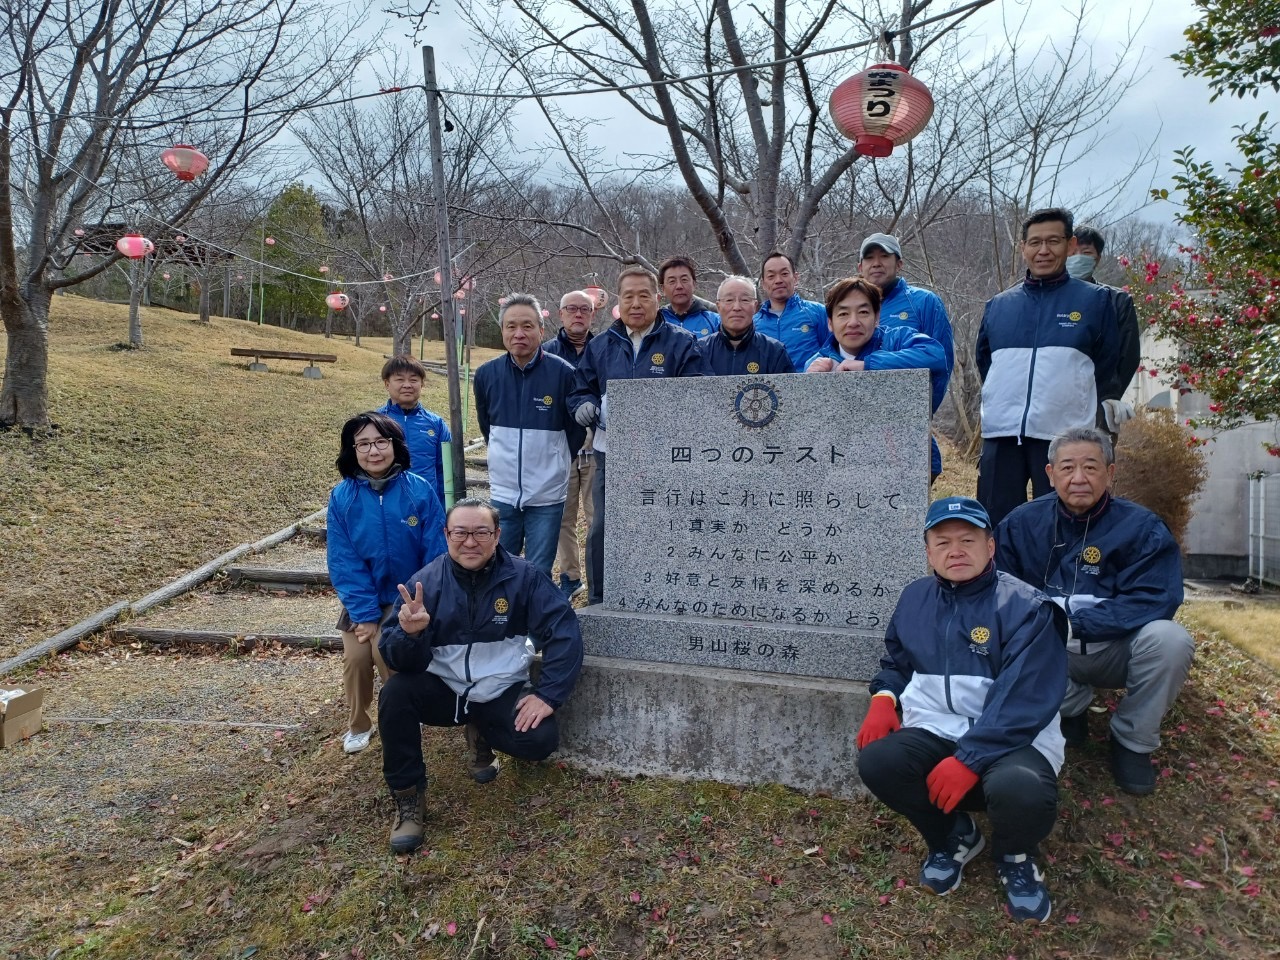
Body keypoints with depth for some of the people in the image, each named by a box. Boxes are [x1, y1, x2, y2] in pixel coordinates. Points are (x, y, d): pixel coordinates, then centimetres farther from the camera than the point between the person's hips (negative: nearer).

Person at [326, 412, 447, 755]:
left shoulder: (420, 491, -13)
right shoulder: (342, 497, -10)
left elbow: (435, 555, -10)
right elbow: (343, 562, -10)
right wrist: (365, 613, -15)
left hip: (408, 600, -2)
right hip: (362, 601, 2)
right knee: (356, 658, -3)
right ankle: (358, 725, 26)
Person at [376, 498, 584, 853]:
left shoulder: (523, 577, -13)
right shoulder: (425, 582, -12)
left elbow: (564, 633, -13)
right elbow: (400, 662, -15)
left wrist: (548, 694, -19)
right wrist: (409, 633, -38)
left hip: (502, 692, 0)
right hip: (442, 688, 0)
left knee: (541, 740, -22)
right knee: (395, 693, -27)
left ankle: (482, 734, 14)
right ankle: (408, 796, -6)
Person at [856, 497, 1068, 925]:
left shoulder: (1025, 607, -9)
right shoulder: (914, 599, 9)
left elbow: (1023, 701, -17)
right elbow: (895, 662, 24)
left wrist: (968, 759, -25)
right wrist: (883, 698, 1)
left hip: (1011, 740, -4)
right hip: (934, 732, 4)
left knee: (1019, 788, -37)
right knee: (877, 761, -26)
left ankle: (1015, 857, 6)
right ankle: (953, 836, 9)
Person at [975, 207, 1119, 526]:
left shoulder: (1095, 300, 6)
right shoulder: (998, 305, 14)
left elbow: (1105, 368, 9)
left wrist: (1073, 407, 10)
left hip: (1064, 434, -2)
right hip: (1001, 434, 3)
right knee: (995, 526, 5)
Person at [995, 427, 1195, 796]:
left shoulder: (1142, 527, -8)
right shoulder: (1021, 523, -2)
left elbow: (1154, 601, -17)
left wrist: (1074, 623, -24)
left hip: (1117, 651, -1)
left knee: (1169, 638, -31)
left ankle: (1133, 741, -4)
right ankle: (1071, 704, 5)